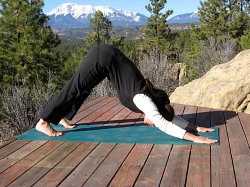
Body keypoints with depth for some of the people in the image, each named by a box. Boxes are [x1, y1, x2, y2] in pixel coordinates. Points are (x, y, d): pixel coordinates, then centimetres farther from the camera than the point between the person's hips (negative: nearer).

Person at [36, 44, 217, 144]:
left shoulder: (151, 96, 2)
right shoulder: (144, 99, -19)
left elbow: (170, 116, 12)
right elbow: (163, 124, -29)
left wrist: (196, 127, 7)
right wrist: (193, 138, -30)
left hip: (107, 55, 8)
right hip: (103, 57, -8)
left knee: (83, 90, 19)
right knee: (75, 89, -1)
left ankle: (61, 118, 35)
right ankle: (43, 123, 9)